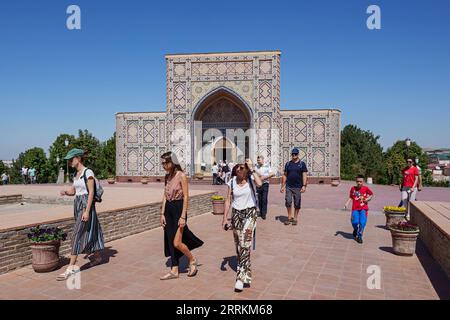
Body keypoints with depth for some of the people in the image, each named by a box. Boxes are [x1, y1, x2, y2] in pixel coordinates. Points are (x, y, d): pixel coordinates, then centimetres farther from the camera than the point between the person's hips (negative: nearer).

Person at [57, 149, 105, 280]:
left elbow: (91, 193, -17)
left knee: (77, 235, -9)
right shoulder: (76, 174, 12)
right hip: (77, 204, 9)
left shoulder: (88, 172, -14)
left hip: (86, 205, -9)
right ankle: (97, 256, 32)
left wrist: (87, 211, -20)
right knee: (88, 233, 17)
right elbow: (73, 191, 17)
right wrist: (65, 192, -6)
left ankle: (71, 267, -6)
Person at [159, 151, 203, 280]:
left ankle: (192, 260, 17)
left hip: (179, 209, -7)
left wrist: (183, 216, -16)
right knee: (170, 242, 9)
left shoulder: (181, 175, -12)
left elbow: (186, 197, -13)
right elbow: (165, 196, 11)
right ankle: (174, 270, 19)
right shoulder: (167, 176, 8)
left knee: (177, 243, -9)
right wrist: (162, 214, 6)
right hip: (168, 210, 7)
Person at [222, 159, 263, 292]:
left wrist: (252, 169, -21)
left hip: (249, 213, -4)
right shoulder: (232, 182, 1)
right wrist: (225, 218, 2)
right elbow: (228, 200, 5)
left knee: (245, 245, -15)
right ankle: (246, 270, 32)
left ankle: (241, 277, -11)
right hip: (236, 214, 4)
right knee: (238, 245, 12)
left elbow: (259, 184, -31)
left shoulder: (251, 178, -7)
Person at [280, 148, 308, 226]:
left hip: (298, 187, -2)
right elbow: (285, 175, 13)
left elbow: (304, 176, -2)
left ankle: (295, 218, 16)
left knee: (297, 204, 4)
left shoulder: (302, 164, 3)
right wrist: (283, 186, 9)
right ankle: (289, 217, 8)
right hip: (288, 187, 2)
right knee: (288, 202, -6)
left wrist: (304, 186, -12)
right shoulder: (288, 164, 11)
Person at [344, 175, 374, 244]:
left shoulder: (366, 188, -1)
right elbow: (350, 197, 11)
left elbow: (372, 194, 15)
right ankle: (355, 230, 25)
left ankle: (359, 236, 10)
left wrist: (368, 198, -4)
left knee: (362, 222, -11)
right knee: (355, 222, -11)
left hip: (363, 208, -1)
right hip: (355, 208, 1)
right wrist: (347, 204, -1)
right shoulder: (353, 188, 2)